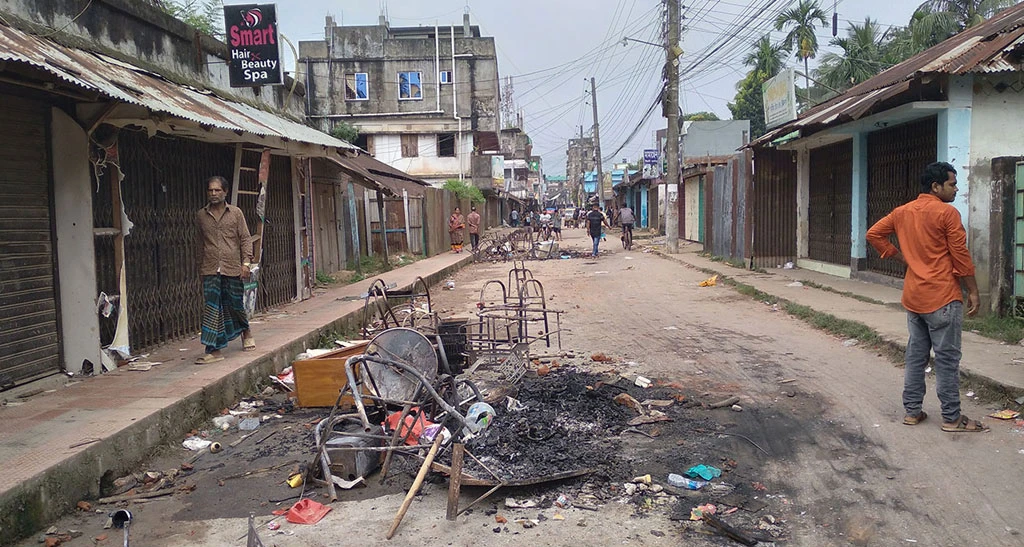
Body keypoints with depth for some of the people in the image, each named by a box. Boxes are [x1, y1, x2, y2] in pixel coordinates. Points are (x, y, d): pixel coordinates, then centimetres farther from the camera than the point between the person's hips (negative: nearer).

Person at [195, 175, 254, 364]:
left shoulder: (236, 213, 3)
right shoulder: (201, 216, 8)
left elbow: (245, 239, 1)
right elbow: (201, 243, 16)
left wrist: (246, 262, -9)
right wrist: (201, 266, 17)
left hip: (233, 269, -1)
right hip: (210, 270, 1)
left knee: (236, 305, 10)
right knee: (212, 309, -5)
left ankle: (246, 333, 39)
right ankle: (213, 350, -5)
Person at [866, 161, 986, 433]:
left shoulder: (902, 211, 8)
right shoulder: (947, 213, -12)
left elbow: (873, 234, 12)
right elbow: (960, 257, -11)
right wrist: (973, 291, -3)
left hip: (913, 296, 7)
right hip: (943, 297, -7)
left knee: (915, 355, 12)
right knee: (947, 358, 1)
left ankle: (912, 411, 17)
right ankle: (952, 418, 7)